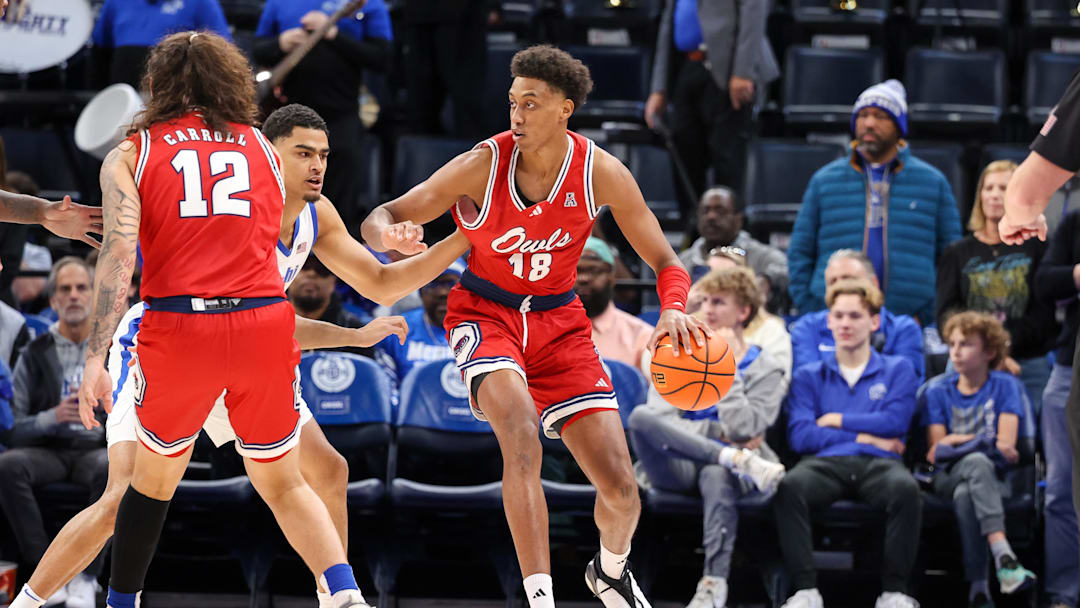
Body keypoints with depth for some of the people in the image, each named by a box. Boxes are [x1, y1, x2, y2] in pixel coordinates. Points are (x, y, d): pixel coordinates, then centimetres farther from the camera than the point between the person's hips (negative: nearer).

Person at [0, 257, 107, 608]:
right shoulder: (35, 355, 8)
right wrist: (53, 417, -17)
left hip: (96, 448, -1)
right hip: (46, 450, 1)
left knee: (112, 469, -38)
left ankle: (86, 576, -28)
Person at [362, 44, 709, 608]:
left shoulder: (601, 173, -13)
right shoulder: (481, 166, -18)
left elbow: (665, 262, -6)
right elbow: (379, 220, -14)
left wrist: (673, 309, -29)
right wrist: (389, 233, -40)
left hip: (558, 322, 2)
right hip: (485, 314, -2)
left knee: (621, 490, -4)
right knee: (521, 432, -34)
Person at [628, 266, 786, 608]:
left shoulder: (765, 370, 11)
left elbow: (742, 428, -7)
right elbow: (660, 421, 1)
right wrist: (720, 434, -9)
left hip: (720, 463, -2)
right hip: (676, 466, 2)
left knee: (718, 477, -41)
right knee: (640, 417, -29)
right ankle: (741, 460, -33)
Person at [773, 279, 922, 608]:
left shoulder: (898, 370, 20)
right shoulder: (809, 376, 21)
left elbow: (895, 422, 2)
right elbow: (800, 435, 5)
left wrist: (837, 420, 7)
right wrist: (863, 435, 0)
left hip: (877, 464, -1)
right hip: (825, 462, 1)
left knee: (905, 488, -38)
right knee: (789, 488, -36)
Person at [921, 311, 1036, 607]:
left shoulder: (1005, 386, 9)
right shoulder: (937, 391, 13)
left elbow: (1006, 443, -3)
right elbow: (935, 450, 4)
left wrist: (956, 441, -3)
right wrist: (979, 442, -4)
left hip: (994, 474, 0)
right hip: (948, 476, 0)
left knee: (965, 495, -38)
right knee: (978, 463, -38)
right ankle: (1003, 556, -54)